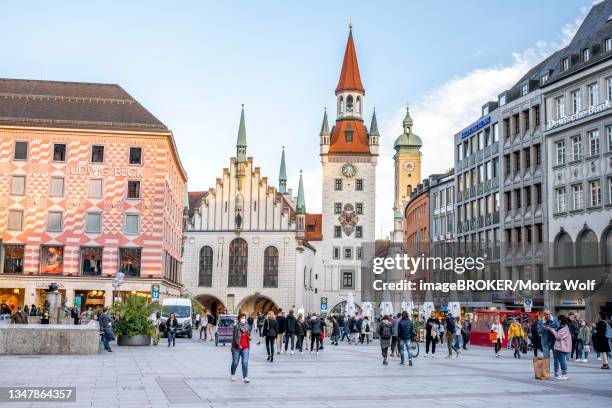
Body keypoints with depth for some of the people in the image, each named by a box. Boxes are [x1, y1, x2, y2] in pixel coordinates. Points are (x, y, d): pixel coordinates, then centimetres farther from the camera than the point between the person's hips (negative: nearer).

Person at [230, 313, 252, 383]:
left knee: (245, 362, -8)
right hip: (236, 347, -3)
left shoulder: (247, 327, 8)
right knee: (235, 362, 9)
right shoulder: (236, 327, -8)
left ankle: (245, 377, -9)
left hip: (245, 347, 3)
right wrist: (238, 345, -20)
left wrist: (250, 337, -3)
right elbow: (235, 337, -11)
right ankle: (233, 375, 31)